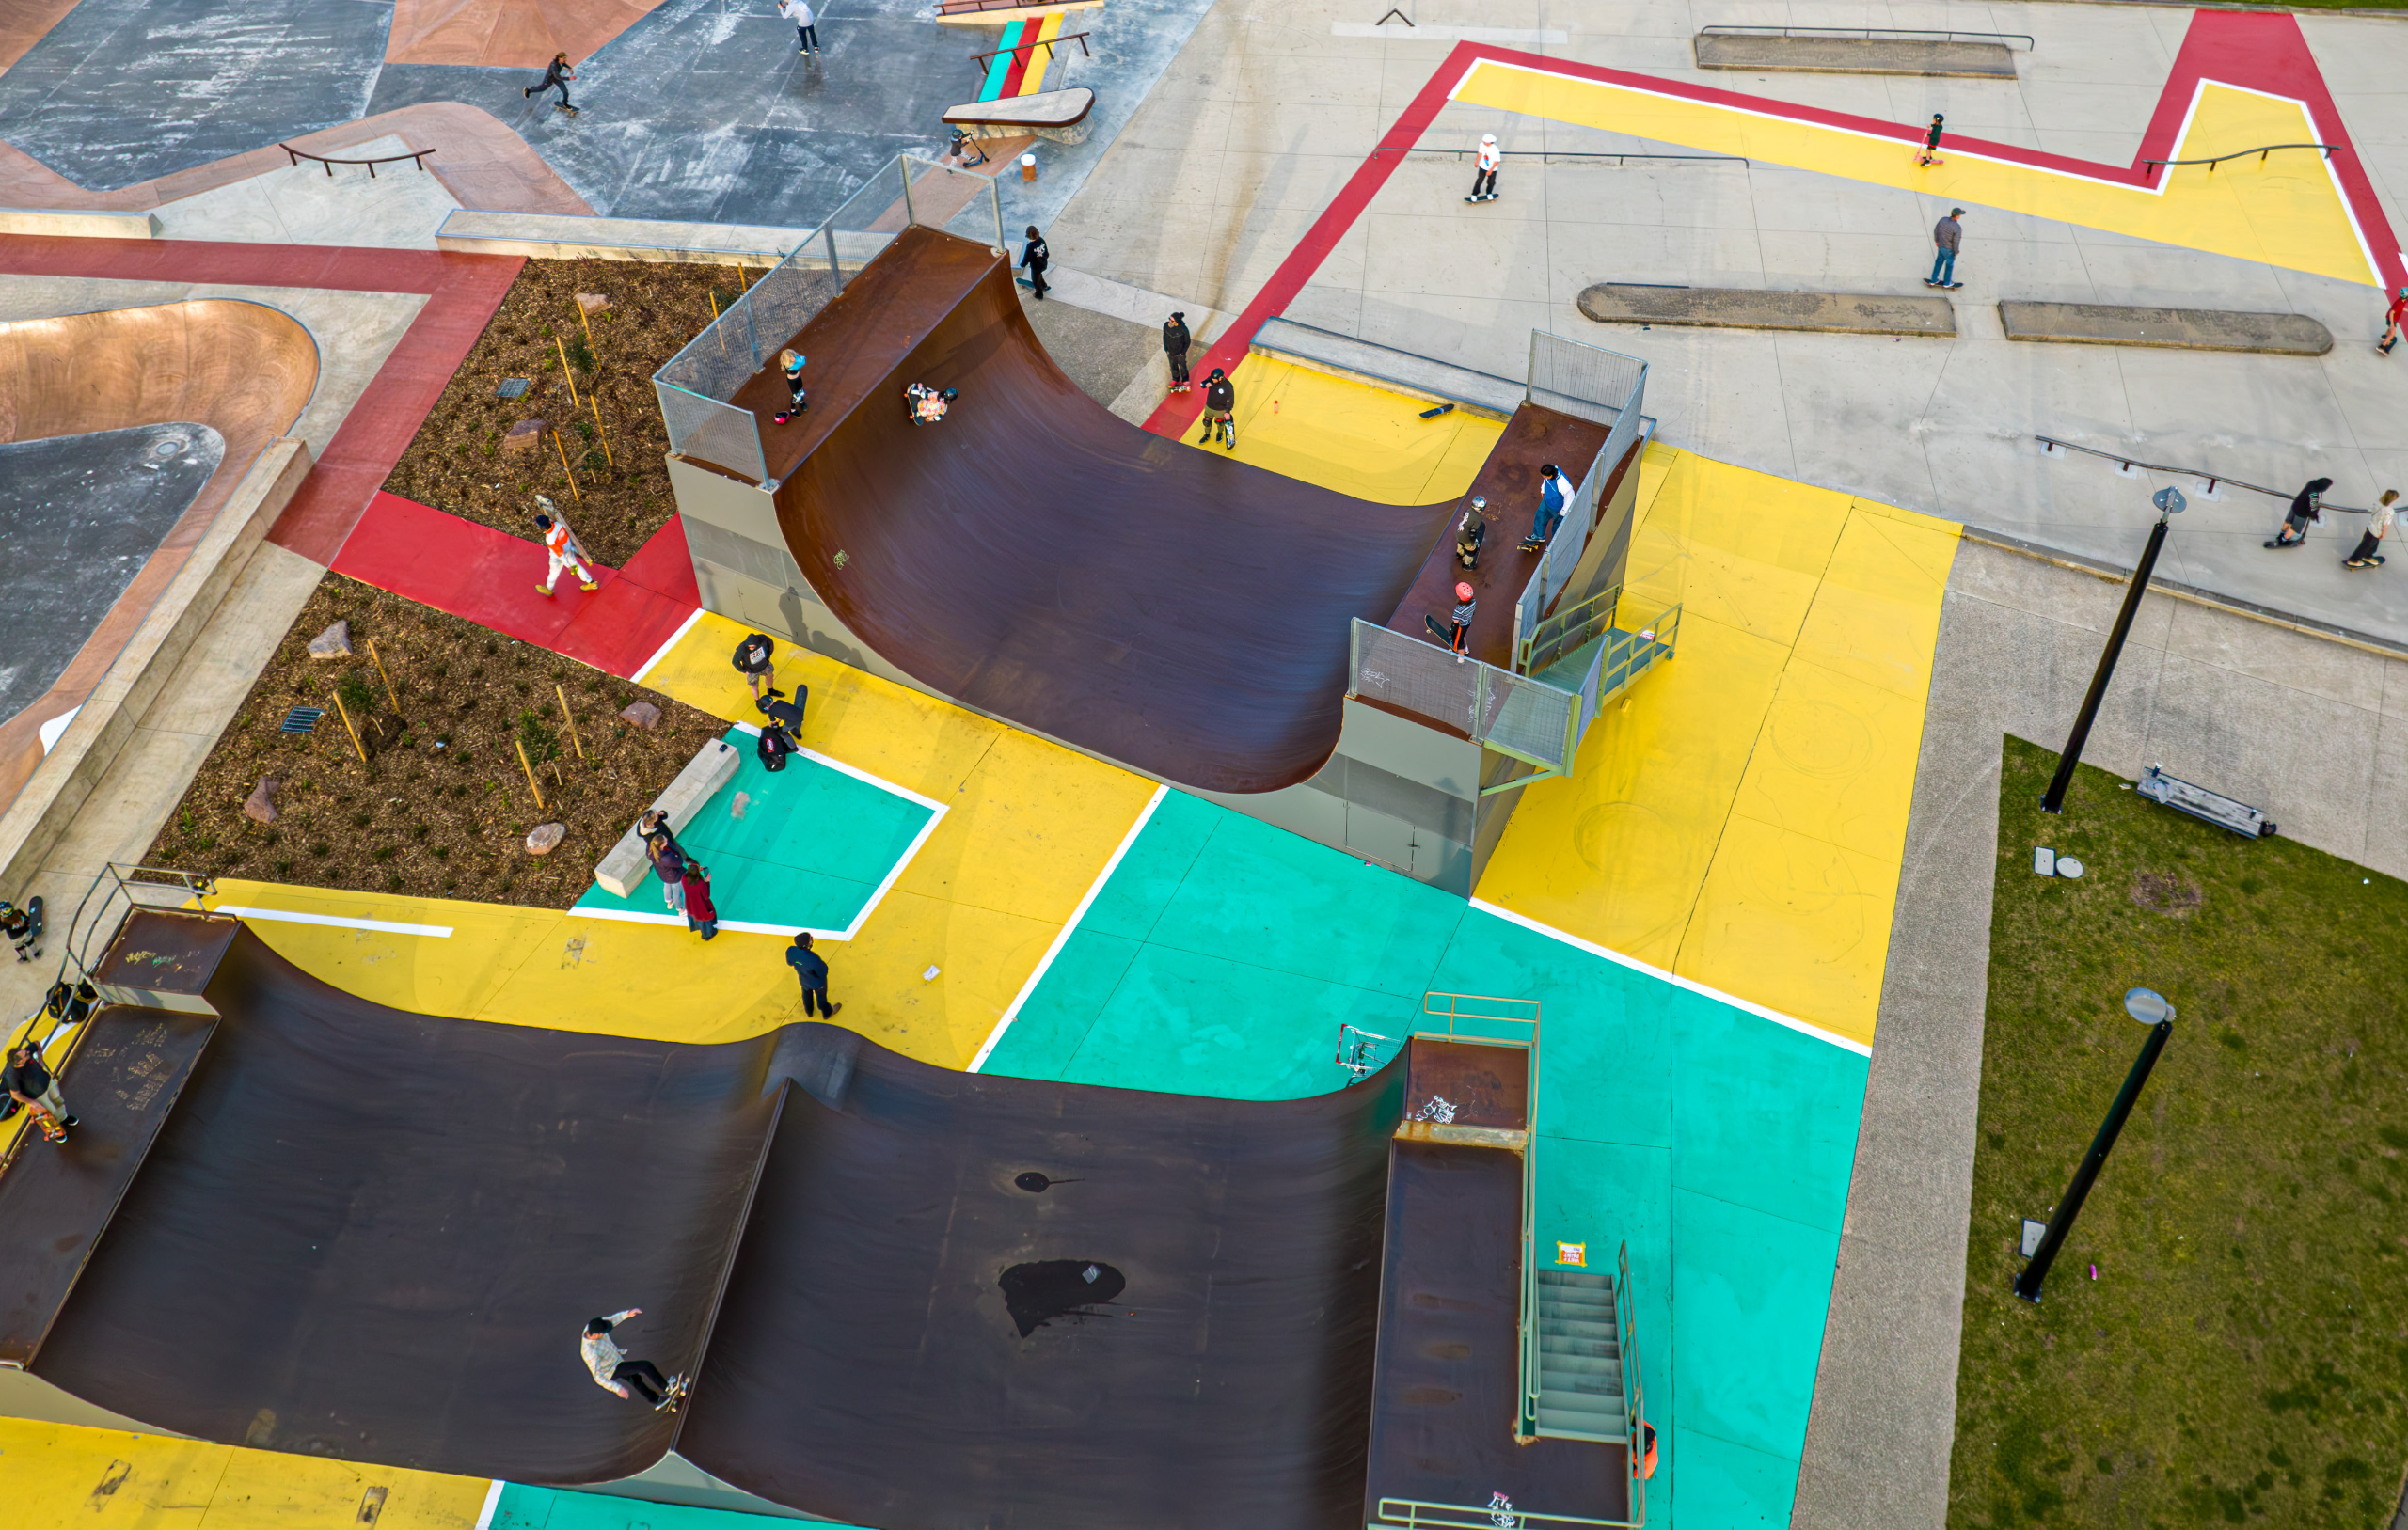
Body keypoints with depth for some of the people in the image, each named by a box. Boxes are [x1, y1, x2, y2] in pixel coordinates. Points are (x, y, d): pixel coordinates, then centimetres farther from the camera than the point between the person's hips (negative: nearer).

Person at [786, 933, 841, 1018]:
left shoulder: (790, 951, -32)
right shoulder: (813, 959, -47)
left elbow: (790, 963, -8)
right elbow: (823, 973, -31)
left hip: (804, 980, 4)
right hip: (817, 982, -4)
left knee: (807, 995, 35)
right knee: (821, 996, 27)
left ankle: (809, 1011, 64)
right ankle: (827, 1013, 58)